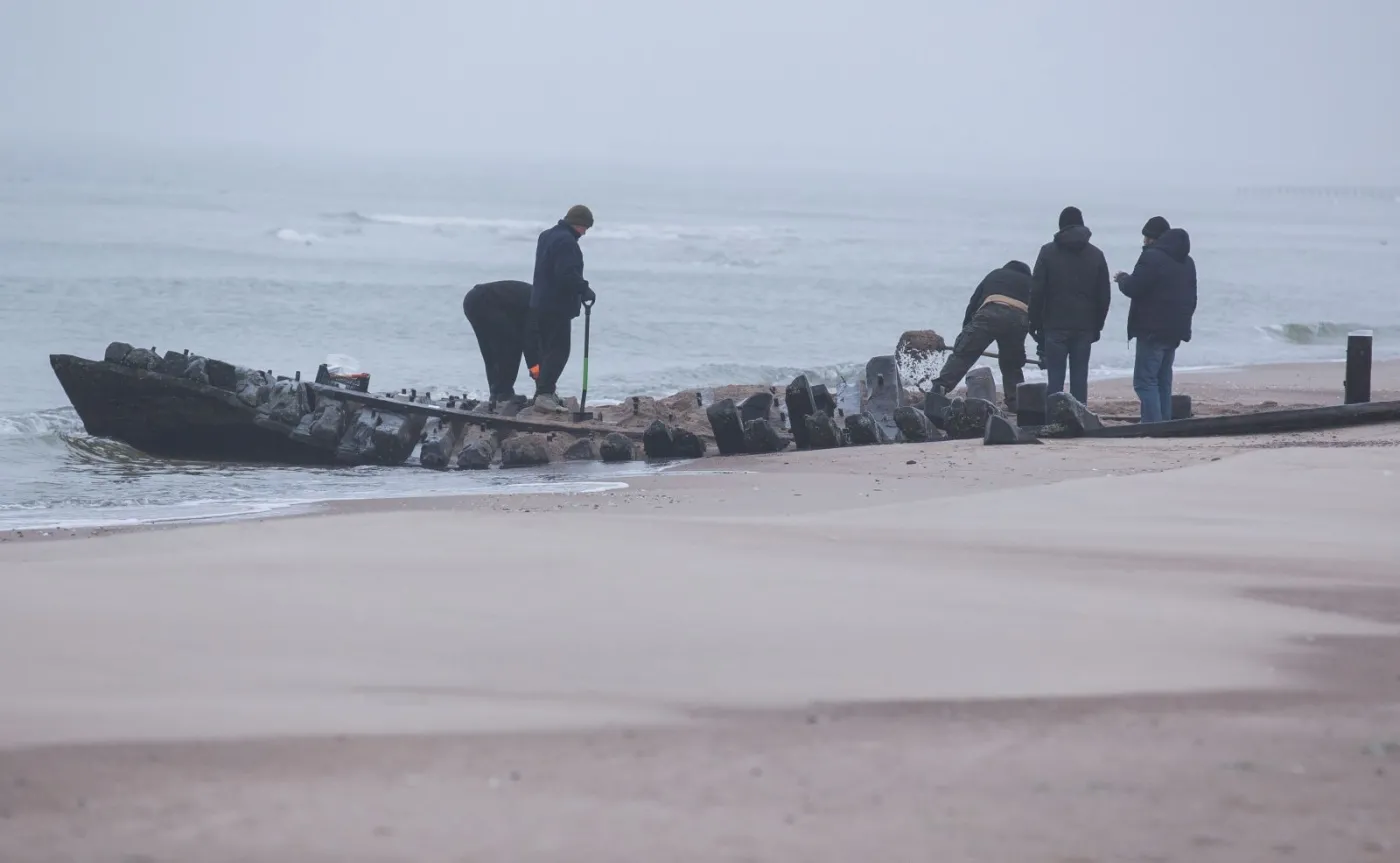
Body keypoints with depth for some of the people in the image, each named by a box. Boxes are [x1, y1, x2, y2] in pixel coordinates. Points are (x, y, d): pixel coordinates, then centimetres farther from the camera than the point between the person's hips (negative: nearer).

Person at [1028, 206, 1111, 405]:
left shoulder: (1048, 252, -2)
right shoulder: (1096, 255, 7)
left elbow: (1036, 291, -3)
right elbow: (1104, 295, 9)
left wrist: (1035, 324, 3)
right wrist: (1097, 326, 16)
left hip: (1055, 326, -2)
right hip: (1085, 327, 2)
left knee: (1055, 379, 0)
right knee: (1080, 378, 5)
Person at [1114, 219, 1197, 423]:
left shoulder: (1152, 257, -14)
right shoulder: (1186, 261, 16)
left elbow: (1133, 288, -16)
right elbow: (1191, 298, 21)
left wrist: (1122, 278, 5)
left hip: (1153, 330, -9)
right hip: (1175, 330, 9)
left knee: (1145, 381, -9)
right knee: (1163, 381, 16)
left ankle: (1153, 424, -17)